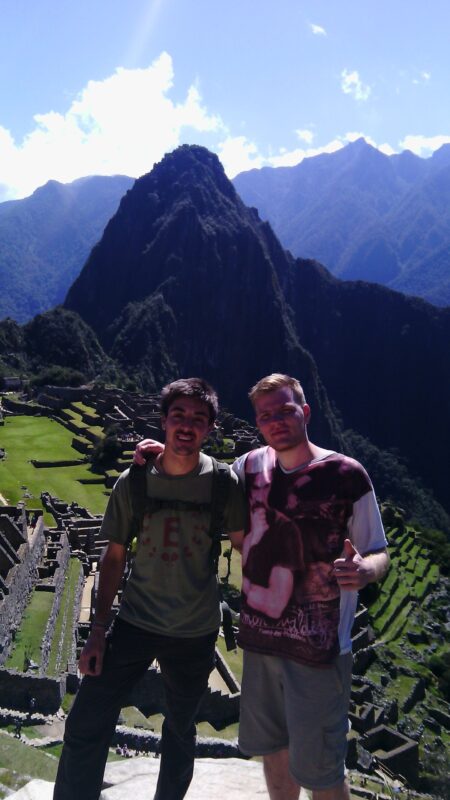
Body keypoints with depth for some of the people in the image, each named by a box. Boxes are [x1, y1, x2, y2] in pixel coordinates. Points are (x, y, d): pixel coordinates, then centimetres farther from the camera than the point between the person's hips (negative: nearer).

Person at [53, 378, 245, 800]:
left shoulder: (222, 483, -12)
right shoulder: (133, 482, -9)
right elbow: (115, 556, -2)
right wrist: (98, 631, -2)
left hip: (196, 634, 0)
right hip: (135, 623, 0)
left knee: (180, 730, 20)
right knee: (84, 726, -2)